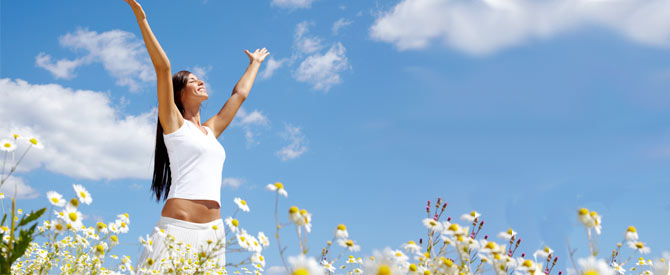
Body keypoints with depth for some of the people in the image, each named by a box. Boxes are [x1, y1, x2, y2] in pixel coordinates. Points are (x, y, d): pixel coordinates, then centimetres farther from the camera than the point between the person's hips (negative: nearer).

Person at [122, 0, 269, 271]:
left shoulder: (210, 130, 21)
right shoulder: (174, 124, 6)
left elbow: (240, 94, 34)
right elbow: (163, 68, -2)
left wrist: (254, 63, 46)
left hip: (212, 232, 6)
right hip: (177, 227, -6)